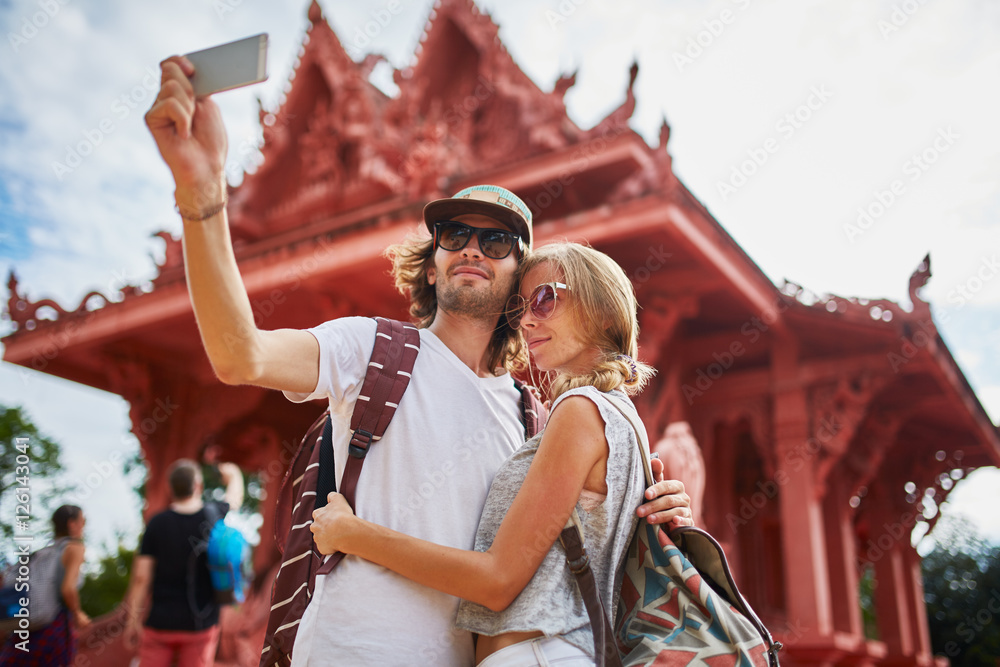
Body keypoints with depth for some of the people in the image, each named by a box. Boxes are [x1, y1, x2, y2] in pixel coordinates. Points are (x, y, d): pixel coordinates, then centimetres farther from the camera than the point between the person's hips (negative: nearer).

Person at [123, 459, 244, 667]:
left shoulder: (157, 523, -7)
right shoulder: (214, 516, -3)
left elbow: (141, 576, -8)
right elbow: (235, 498, 20)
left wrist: (134, 619, 1)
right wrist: (234, 475, 39)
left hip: (161, 621, 0)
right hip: (201, 623, 1)